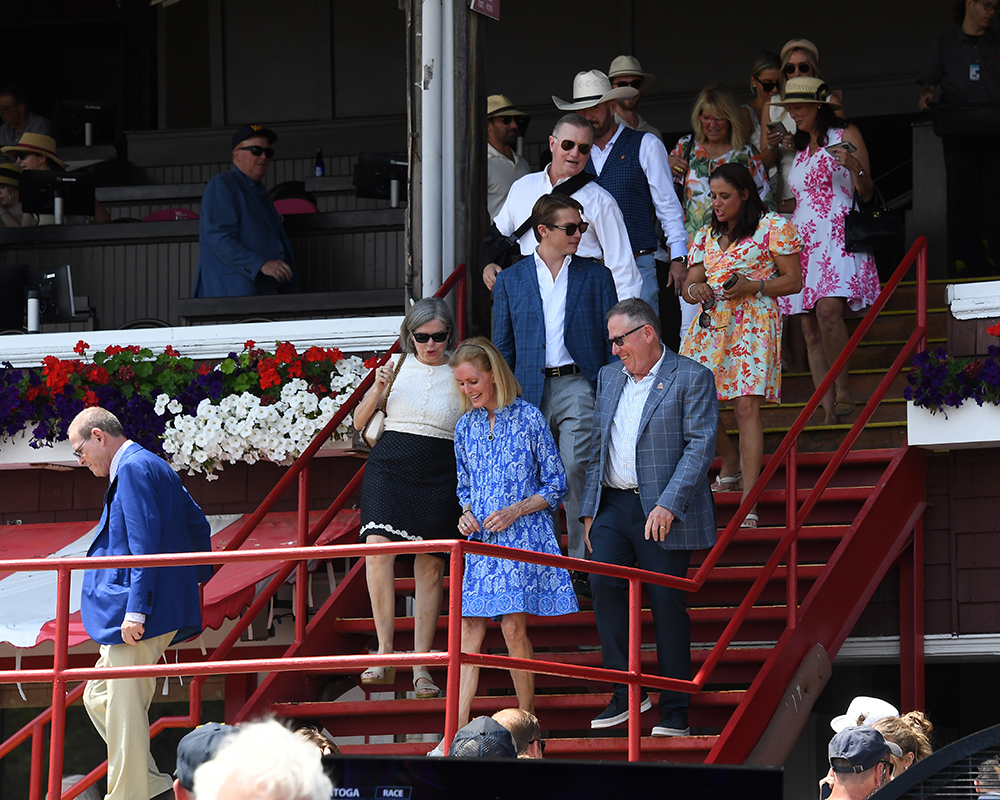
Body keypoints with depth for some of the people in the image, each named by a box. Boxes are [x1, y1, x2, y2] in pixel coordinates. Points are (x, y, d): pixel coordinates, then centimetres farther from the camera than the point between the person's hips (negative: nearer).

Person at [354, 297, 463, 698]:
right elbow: (359, 422, 10)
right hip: (390, 466, 0)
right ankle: (385, 653, -19)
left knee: (430, 567, 1)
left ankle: (421, 667, 7)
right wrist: (378, 390, -7)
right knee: (377, 546, -21)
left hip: (440, 476, 0)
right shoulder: (398, 368, 9)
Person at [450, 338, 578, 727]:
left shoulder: (528, 418, -4)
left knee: (513, 626, -10)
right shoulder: (466, 427, 11)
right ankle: (457, 731, -5)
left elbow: (556, 484, -1)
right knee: (469, 629, -4)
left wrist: (515, 511, -12)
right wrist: (466, 513, 1)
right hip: (480, 540, 4)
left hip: (523, 537, -4)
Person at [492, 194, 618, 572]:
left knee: (576, 470, -13)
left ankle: (583, 564, -9)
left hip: (579, 387, -2)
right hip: (530, 391, 2)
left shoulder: (596, 276, 9)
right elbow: (502, 346, 12)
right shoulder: (510, 280, 11)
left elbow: (612, 340, 9)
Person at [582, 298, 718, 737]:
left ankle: (675, 712, 7)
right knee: (604, 583, -13)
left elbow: (701, 446, -12)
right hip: (613, 504, 5)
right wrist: (590, 509, 13)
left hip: (663, 513, -5)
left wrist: (668, 505, -20)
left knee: (667, 605, -2)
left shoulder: (692, 378, -4)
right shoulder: (609, 376, 16)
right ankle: (626, 693, -2)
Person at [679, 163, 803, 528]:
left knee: (747, 405, -15)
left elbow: (794, 280, 1)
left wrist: (752, 286, -14)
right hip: (711, 324, 6)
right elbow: (689, 284, 20)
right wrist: (694, 289, -5)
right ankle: (731, 466, 24)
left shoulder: (774, 227, 3)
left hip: (753, 323, -6)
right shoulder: (706, 235, 20)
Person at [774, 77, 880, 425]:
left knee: (828, 310, -27)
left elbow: (866, 194, 2)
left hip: (837, 237, -6)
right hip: (803, 237, 6)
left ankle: (843, 390, -17)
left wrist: (855, 167, -16)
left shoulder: (846, 135, 6)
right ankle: (827, 410, -5)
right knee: (810, 327, -3)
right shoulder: (800, 148, 24)